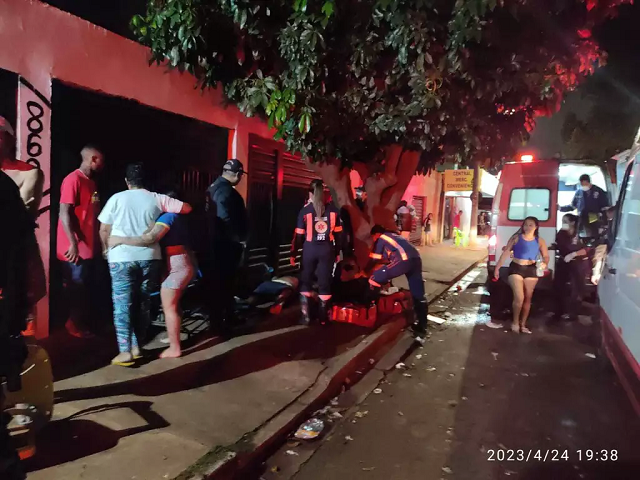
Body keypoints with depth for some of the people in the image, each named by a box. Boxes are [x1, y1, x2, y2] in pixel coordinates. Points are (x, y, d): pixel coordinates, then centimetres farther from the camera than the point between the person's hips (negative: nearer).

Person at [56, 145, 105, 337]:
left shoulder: (91, 182, 15)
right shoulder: (73, 179, -12)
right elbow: (64, 213, -18)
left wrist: (99, 243, 16)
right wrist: (73, 244, -22)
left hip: (90, 247, 8)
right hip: (76, 249, -8)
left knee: (86, 289, 15)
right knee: (76, 290, 3)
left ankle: (83, 323, 25)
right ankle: (74, 325, 16)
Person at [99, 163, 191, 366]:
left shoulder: (117, 198, 0)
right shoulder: (156, 199, 2)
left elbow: (104, 230, 4)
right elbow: (187, 208, 2)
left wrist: (106, 249, 22)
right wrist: (170, 207, 22)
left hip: (122, 258, -2)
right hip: (149, 257, 2)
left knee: (122, 304, 3)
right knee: (143, 302, 13)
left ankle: (125, 351, 1)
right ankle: (136, 346, 19)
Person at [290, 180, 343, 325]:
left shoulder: (305, 210, -6)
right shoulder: (333, 210, 1)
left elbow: (299, 235, -5)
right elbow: (338, 233, 5)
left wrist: (293, 253, 4)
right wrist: (337, 252, 15)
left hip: (310, 249, -1)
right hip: (327, 250, 2)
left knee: (306, 282, 13)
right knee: (325, 282, 9)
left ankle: (307, 316, 11)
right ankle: (323, 317, 15)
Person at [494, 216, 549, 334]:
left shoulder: (540, 241, 4)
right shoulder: (516, 238, -1)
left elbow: (546, 256, 4)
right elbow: (505, 253, -1)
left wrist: (544, 263, -20)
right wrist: (497, 267, -3)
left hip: (531, 270, 3)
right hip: (516, 268, -3)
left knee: (528, 298, 8)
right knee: (519, 297, -11)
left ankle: (523, 324, 22)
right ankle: (515, 322, 11)